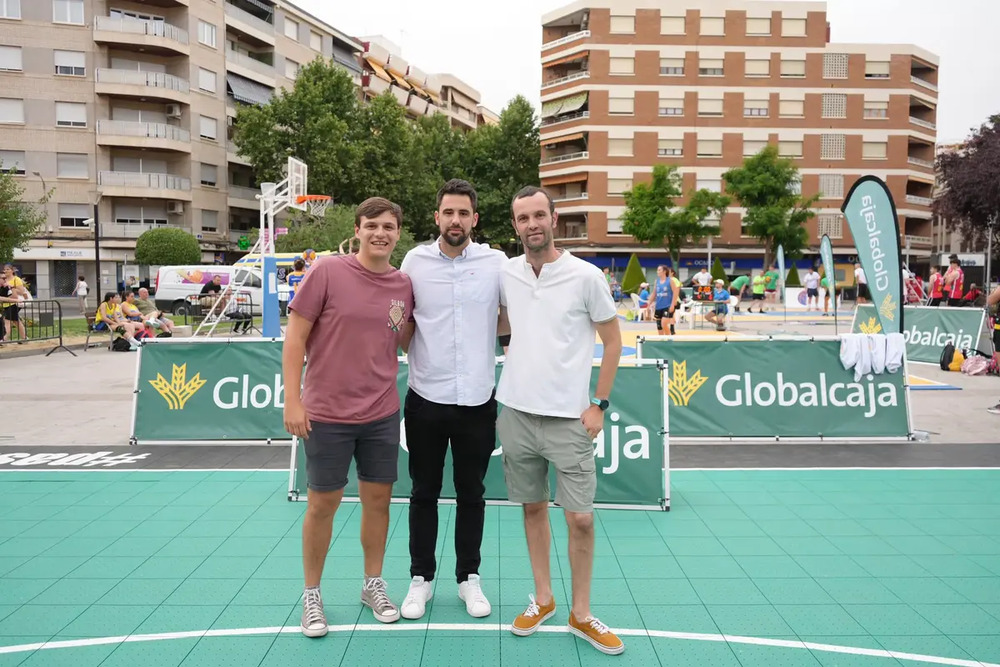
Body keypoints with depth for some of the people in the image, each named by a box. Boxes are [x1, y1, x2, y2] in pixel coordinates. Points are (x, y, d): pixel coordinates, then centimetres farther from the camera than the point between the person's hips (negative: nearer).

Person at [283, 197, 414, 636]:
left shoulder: (404, 286, 1)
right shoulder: (327, 271, -10)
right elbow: (295, 335, -9)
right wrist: (292, 399, -12)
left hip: (382, 415, 4)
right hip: (326, 414, -3)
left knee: (378, 499, 13)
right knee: (323, 503, 9)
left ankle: (373, 584, 34)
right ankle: (312, 594, 28)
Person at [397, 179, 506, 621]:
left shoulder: (496, 263, -2)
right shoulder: (415, 260, 0)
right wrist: (417, 356, 2)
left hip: (478, 400, 0)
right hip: (425, 398, 0)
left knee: (471, 494, 12)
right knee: (424, 493, 12)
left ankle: (469, 578, 29)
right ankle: (421, 578, 27)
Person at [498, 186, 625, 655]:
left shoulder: (586, 276, -7)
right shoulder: (505, 274, 2)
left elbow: (613, 340, -1)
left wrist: (598, 404, -5)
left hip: (569, 417, -3)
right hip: (517, 413, 3)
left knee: (580, 518, 1)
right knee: (533, 508, 13)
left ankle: (581, 614, 19)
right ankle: (543, 599, 30)